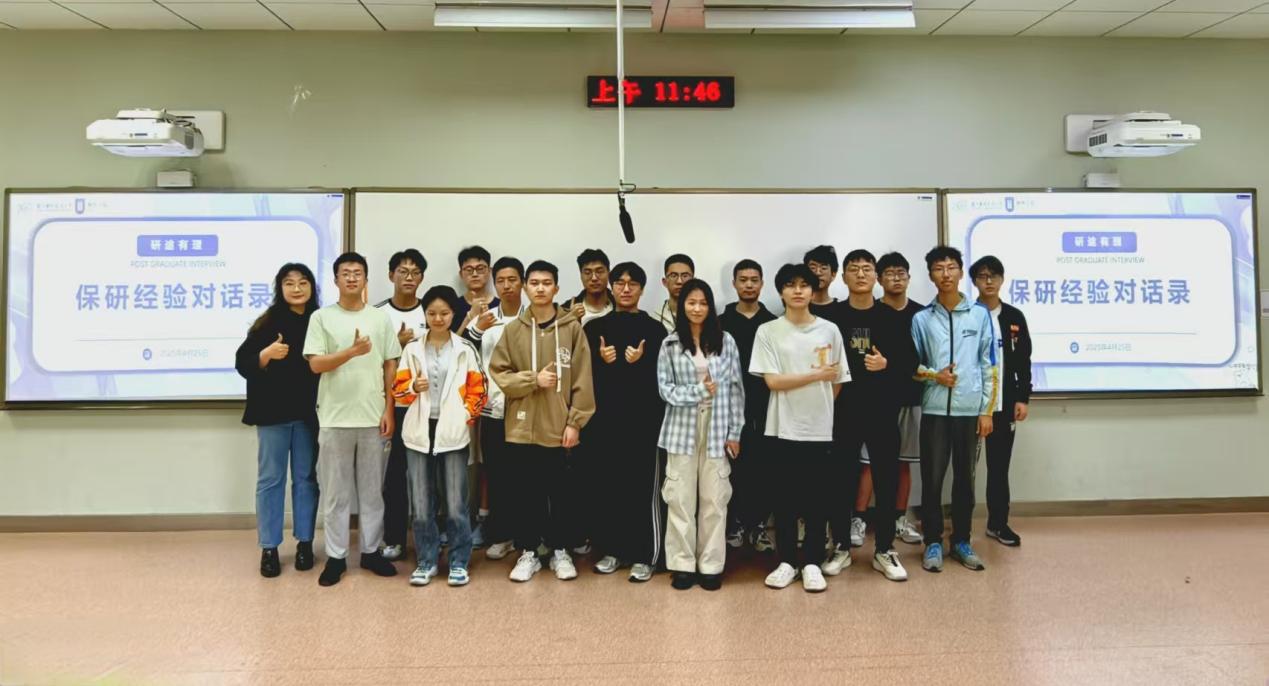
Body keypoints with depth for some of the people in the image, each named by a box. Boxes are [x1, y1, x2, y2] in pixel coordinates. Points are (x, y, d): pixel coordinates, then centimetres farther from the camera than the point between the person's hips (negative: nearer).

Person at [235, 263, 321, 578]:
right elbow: (242, 363, -4)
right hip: (273, 413, -1)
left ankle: (304, 542, 21)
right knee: (270, 479, 6)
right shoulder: (268, 322, -2)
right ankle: (269, 548, 16)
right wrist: (267, 354, -22)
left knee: (306, 478, 10)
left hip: (309, 414, 1)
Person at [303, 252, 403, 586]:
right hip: (335, 417, -1)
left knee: (372, 489, 10)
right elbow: (316, 364, -6)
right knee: (336, 491, 6)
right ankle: (336, 556, 17)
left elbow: (391, 366, 6)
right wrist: (352, 351, -20)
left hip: (373, 417, 2)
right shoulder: (321, 317, 1)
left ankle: (371, 550, 22)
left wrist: (389, 410, 0)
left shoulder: (381, 318, 6)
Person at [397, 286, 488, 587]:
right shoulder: (412, 349, 5)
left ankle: (459, 562, 14)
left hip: (453, 432, -2)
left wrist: (465, 416, -6)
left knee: (455, 503, 1)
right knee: (421, 503, 7)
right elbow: (399, 389, 7)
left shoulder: (465, 349, 1)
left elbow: (477, 389, 4)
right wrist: (413, 387, -13)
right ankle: (426, 560, 20)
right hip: (419, 431, 2)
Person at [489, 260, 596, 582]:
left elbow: (582, 379, -3)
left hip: (559, 428, -1)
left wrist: (575, 422, -7)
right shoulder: (513, 329, 3)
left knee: (561, 493, 9)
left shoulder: (572, 327, -2)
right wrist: (534, 379, -13)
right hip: (522, 427, 1)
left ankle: (561, 551, 25)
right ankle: (528, 552, 24)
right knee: (524, 494, 9)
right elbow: (498, 374, 1)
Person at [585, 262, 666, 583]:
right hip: (604, 419, 3)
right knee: (606, 487, 8)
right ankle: (611, 550, 22)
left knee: (643, 489, 0)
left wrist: (639, 363, -19)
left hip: (643, 419, -2)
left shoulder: (654, 329, 3)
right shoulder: (595, 327, 10)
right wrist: (601, 362, -13)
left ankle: (644, 556, 10)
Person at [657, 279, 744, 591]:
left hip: (717, 430, 0)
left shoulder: (725, 341, 3)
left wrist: (735, 431, 0)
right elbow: (665, 389, -2)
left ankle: (711, 565, 16)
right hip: (682, 430, 0)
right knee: (681, 499, 4)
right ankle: (683, 564, 15)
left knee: (714, 499, 5)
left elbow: (735, 388, 3)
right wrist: (698, 391, -15)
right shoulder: (670, 344, 3)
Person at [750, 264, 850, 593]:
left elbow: (837, 382, 9)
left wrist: (821, 405, 6)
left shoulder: (830, 330, 4)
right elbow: (772, 381, -10)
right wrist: (817, 375, -10)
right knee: (785, 498, 7)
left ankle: (812, 562, 19)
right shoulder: (768, 331, -1)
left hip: (820, 428, 1)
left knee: (817, 499, 6)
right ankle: (787, 561, 20)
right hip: (783, 428, -1)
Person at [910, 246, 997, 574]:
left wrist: (987, 410, 0)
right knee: (932, 479, 3)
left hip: (970, 409, 1)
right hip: (935, 409, 0)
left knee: (965, 478, 9)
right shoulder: (922, 318, 3)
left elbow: (989, 365, 4)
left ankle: (961, 541, 21)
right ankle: (933, 543, 14)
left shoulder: (980, 315, 3)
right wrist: (934, 375, -13)